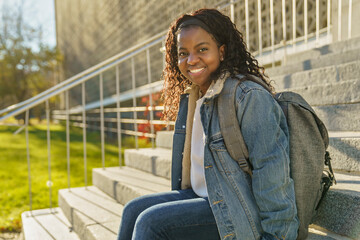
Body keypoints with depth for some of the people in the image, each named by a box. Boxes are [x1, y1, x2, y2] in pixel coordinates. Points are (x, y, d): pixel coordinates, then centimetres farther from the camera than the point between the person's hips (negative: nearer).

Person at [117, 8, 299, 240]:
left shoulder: (249, 97, -19)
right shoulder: (189, 98, 8)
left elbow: (270, 169, -20)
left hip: (241, 212, -8)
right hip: (203, 196, 8)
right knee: (134, 210, -1)